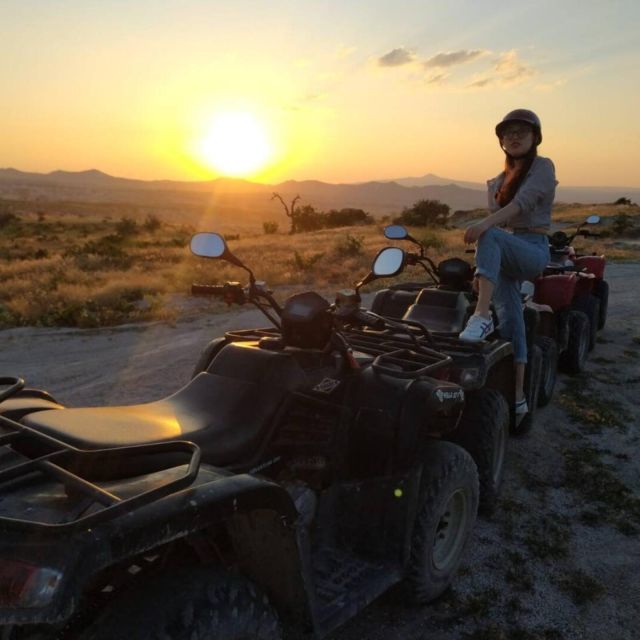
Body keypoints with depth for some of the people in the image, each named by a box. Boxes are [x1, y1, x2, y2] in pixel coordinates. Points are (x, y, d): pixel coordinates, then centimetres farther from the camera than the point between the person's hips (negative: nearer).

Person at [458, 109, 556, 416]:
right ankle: (517, 396, -5)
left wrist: (485, 224, -37)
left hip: (533, 250, -6)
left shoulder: (542, 166, -2)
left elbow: (522, 202, -21)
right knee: (510, 321, -6)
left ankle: (482, 316, -45)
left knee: (490, 237, -36)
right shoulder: (502, 179, 19)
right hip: (507, 253, 6)